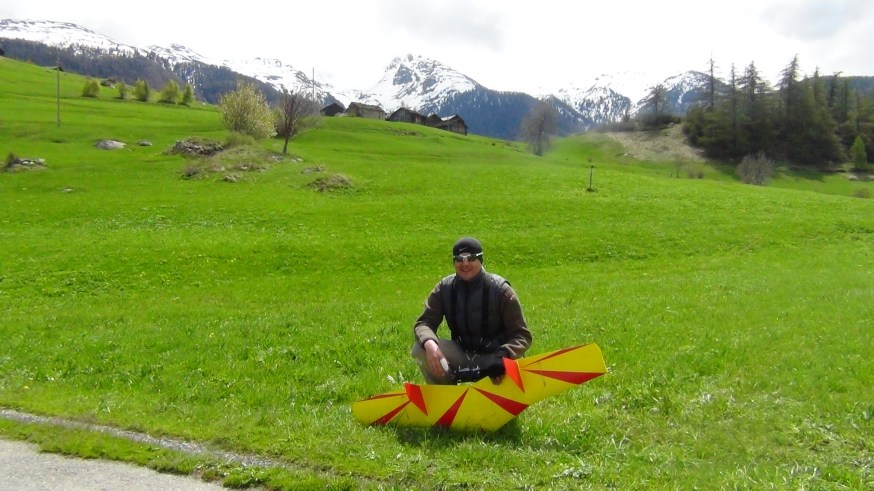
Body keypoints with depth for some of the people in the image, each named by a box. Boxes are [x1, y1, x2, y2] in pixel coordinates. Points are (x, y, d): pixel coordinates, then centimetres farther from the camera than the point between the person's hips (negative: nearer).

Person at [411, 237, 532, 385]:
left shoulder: (500, 290, -14)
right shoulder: (445, 288, -6)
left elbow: (522, 335, -14)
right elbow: (424, 322, -9)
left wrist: (503, 357, -35)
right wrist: (429, 342, -35)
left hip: (493, 357, -3)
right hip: (462, 355, 3)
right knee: (420, 348, -21)